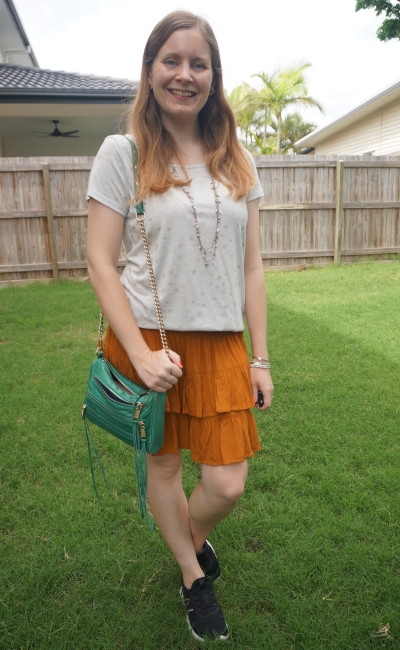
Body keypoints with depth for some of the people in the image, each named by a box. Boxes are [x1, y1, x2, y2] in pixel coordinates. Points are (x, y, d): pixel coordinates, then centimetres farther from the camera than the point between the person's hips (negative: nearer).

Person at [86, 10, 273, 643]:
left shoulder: (236, 160, 8)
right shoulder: (123, 152, -2)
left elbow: (251, 266, 7)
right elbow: (100, 263, -5)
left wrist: (259, 358, 4)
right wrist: (140, 353, -14)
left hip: (221, 344, 3)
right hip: (149, 340, -2)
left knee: (228, 484, 4)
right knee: (165, 464, 13)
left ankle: (193, 538, 42)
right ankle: (195, 580, 42)